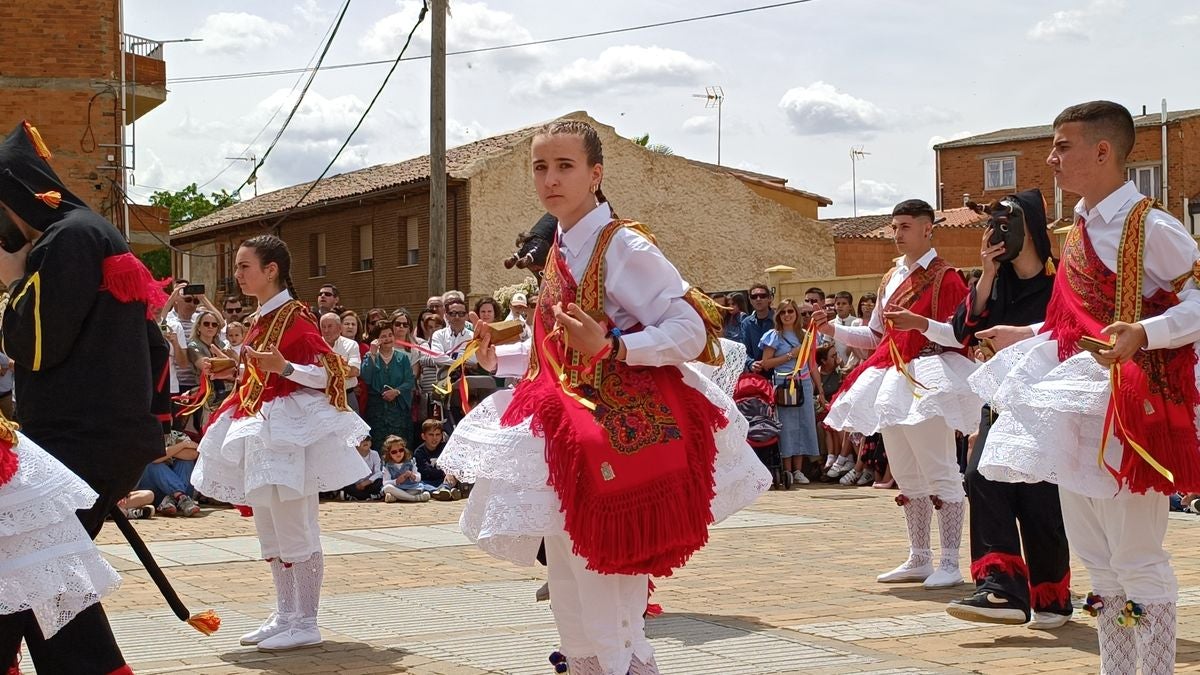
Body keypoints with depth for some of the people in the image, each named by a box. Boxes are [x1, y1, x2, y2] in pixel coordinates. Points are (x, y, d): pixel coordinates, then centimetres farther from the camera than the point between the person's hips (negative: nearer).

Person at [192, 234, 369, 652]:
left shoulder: (294, 316, -12)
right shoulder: (262, 320, 15)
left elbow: (329, 373, -18)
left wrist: (283, 367, -29)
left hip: (290, 429, -10)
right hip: (262, 429, 10)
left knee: (295, 530, -6)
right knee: (270, 530, 14)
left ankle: (305, 622, 0)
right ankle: (285, 614, 22)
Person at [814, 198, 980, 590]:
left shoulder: (945, 278, -5)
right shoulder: (891, 280, 18)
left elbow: (962, 336, -12)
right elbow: (875, 336, 24)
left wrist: (919, 322, -26)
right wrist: (833, 330, 11)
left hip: (930, 377, -8)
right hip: (893, 380, 8)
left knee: (939, 472, -7)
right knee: (906, 476, 12)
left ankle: (949, 564, -4)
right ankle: (919, 559, 20)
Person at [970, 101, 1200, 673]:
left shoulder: (1151, 228, -12)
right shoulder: (1078, 233, 15)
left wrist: (1143, 335, -31)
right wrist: (1026, 335, 27)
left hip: (1132, 409, -9)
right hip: (1077, 404, 9)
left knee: (1137, 556, -5)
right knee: (1095, 557, 14)